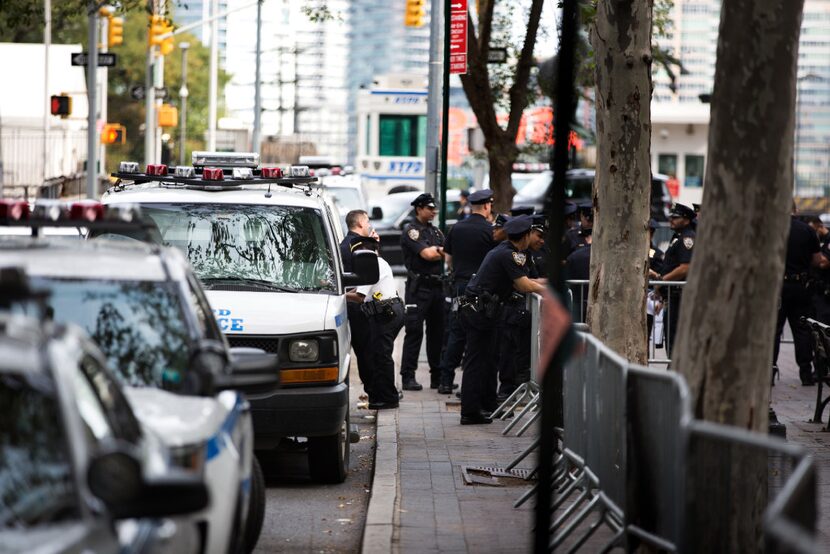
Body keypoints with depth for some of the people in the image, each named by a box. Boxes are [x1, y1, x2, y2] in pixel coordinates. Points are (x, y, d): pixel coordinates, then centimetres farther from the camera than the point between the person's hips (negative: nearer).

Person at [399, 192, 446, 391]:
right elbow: (427, 255, -16)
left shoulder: (435, 231, 19)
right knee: (414, 332, -8)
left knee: (437, 331, 10)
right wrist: (441, 251, 0)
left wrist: (435, 250, -8)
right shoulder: (411, 231, -5)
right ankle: (408, 376, -7)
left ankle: (437, 375, 16)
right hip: (418, 287, -7)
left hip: (437, 285, 7)